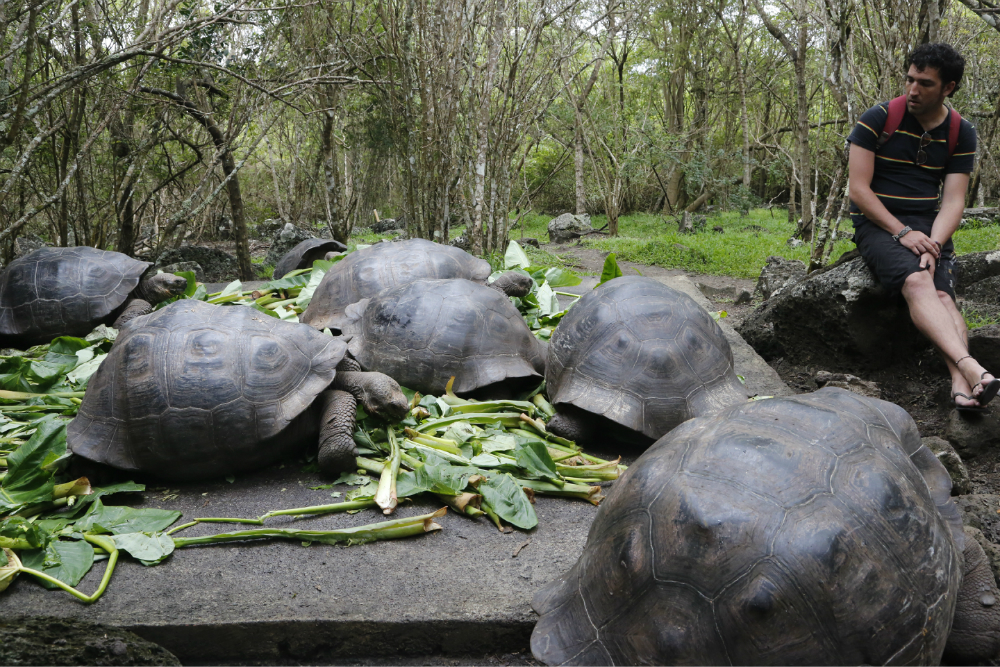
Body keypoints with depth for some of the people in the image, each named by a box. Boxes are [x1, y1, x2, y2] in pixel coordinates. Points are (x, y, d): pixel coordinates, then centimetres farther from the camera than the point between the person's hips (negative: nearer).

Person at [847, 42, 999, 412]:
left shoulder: (961, 133, 6)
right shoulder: (877, 119, -3)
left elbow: (953, 200, 0)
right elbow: (859, 189, -8)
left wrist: (933, 245, -19)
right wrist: (902, 233, -16)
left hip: (928, 226, 3)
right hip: (878, 224, -3)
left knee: (943, 294, -26)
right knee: (917, 282, -32)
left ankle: (961, 385, -44)